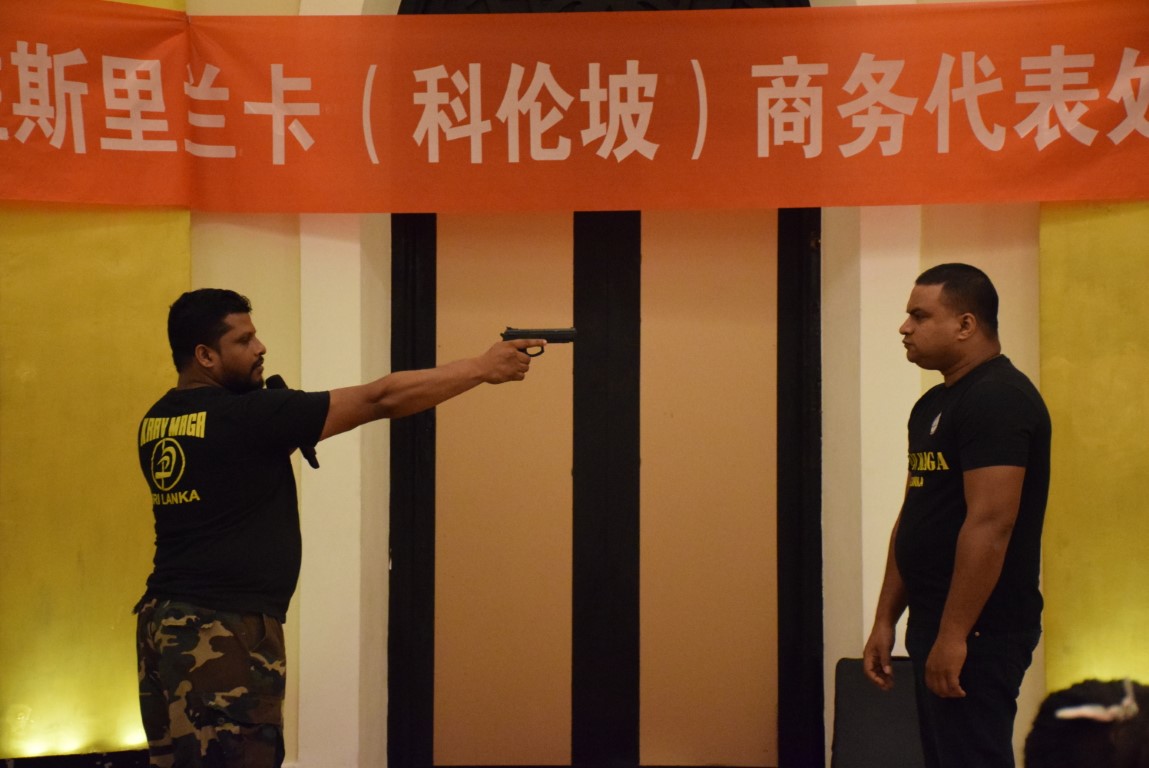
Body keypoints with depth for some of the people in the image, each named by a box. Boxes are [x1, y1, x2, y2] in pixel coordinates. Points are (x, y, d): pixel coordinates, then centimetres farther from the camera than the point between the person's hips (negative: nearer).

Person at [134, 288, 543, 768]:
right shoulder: (247, 417, -15)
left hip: (162, 620, 9)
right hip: (224, 632, -8)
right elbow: (380, 400, -13)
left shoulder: (157, 422, 9)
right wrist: (484, 368, -6)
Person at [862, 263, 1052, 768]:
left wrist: (953, 635, -24)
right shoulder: (934, 404, 16)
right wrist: (885, 620, 16)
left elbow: (990, 524, -22)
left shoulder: (997, 399, -14)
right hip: (934, 621, 10)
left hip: (977, 630, -10)